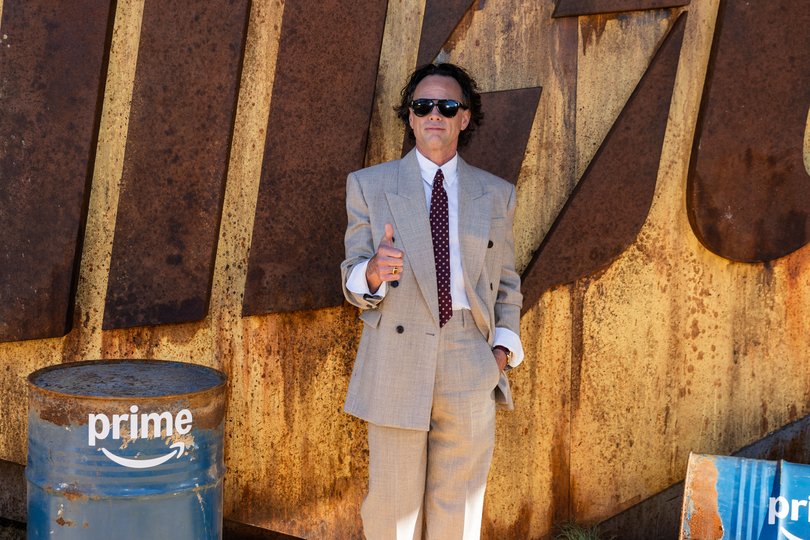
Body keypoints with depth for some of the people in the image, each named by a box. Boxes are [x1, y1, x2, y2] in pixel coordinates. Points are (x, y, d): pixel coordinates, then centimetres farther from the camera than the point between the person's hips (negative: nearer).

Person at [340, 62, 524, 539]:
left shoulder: (496, 195, 9)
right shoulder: (369, 186, 3)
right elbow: (353, 281, 1)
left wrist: (504, 346, 2)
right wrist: (373, 272, -22)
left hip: (471, 368, 2)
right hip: (398, 363, -1)